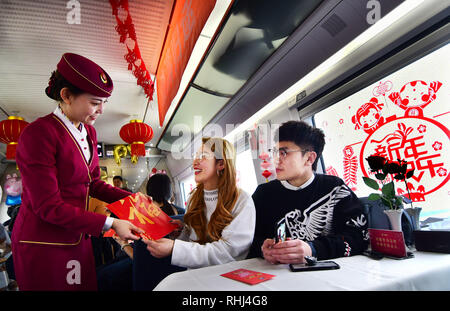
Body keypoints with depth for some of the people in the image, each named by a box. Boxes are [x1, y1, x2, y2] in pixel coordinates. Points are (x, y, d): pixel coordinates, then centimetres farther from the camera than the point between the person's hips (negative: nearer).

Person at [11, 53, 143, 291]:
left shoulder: (88, 132, 6)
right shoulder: (38, 134, -19)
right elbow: (48, 206, -21)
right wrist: (110, 224, -23)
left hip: (77, 238, 7)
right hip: (44, 244, -7)